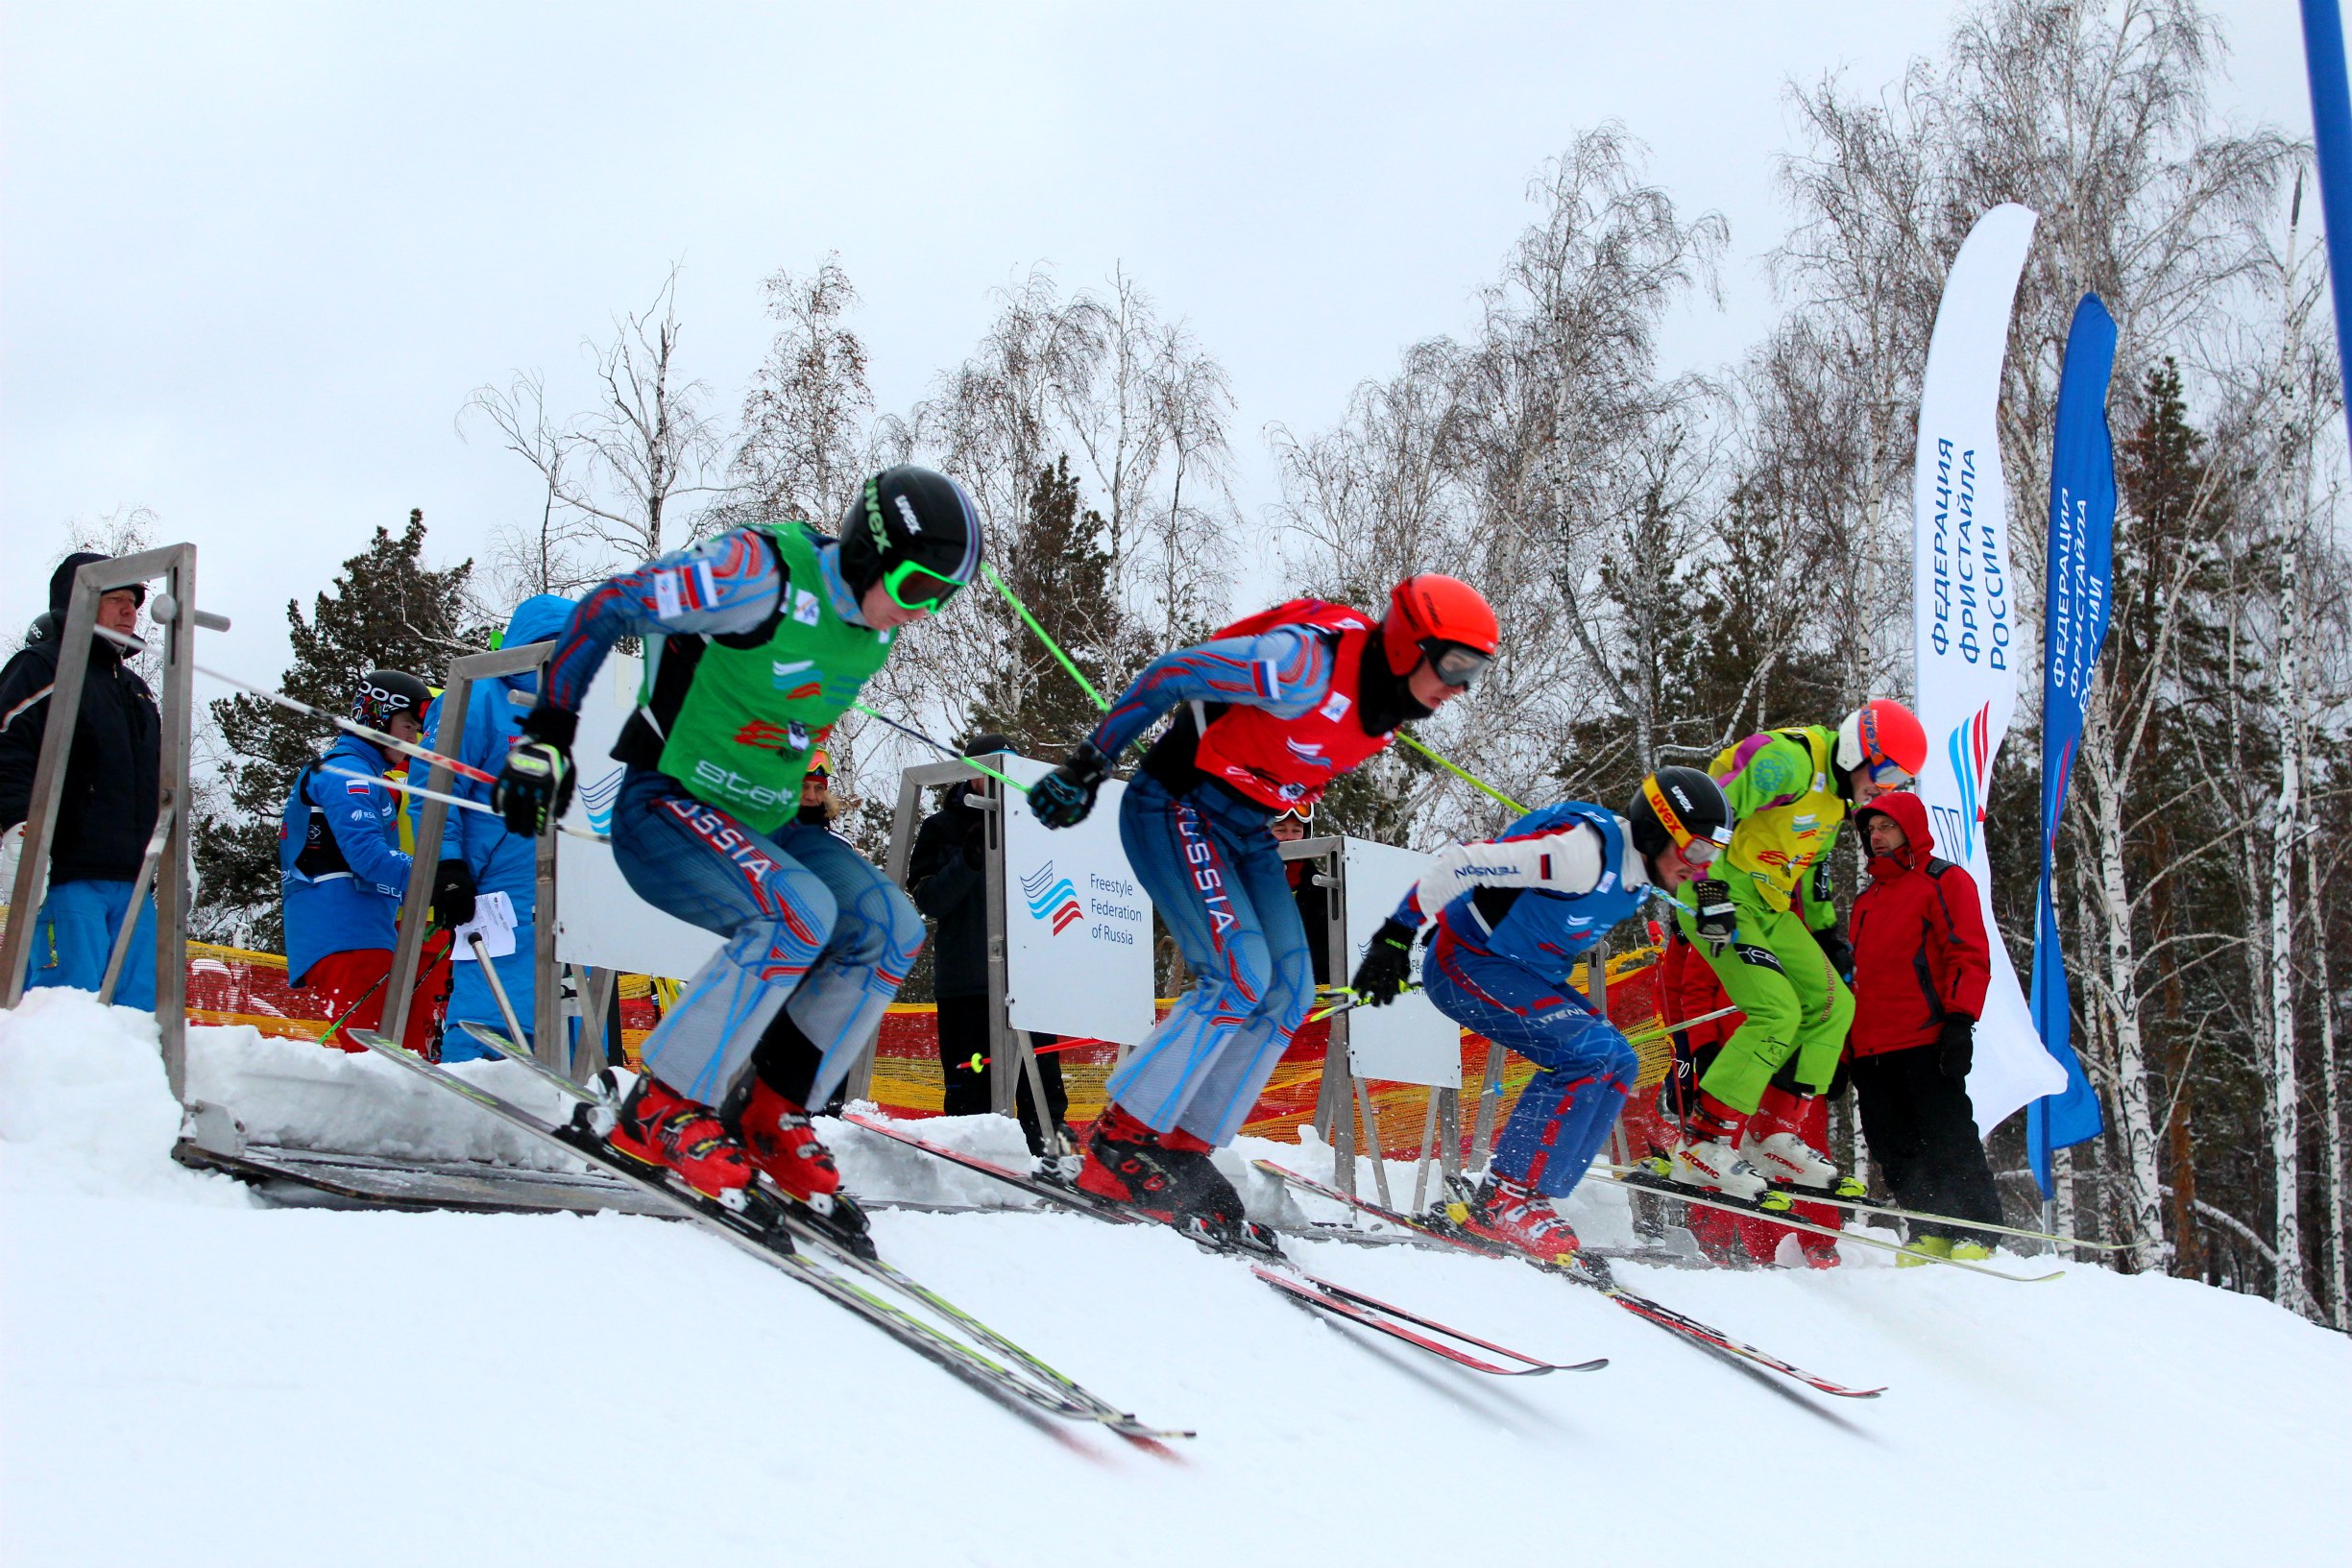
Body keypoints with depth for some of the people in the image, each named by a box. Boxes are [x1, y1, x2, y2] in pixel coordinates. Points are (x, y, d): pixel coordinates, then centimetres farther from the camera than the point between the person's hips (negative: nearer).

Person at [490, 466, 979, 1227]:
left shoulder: (875, 625, 2)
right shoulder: (758, 575, -22)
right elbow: (607, 608, -13)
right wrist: (547, 736, -12)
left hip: (765, 823, 8)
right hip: (665, 811, -8)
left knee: (890, 929, -9)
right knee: (798, 913, -31)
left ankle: (771, 1114, 0)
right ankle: (661, 1111, -18)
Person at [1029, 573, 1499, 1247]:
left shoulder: (1390, 701, -1)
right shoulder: (1310, 666, -28)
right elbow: (1170, 673, -21)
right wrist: (1088, 765, -14)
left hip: (1247, 831, 9)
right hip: (1177, 807, -9)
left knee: (1288, 994, -3)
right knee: (1240, 974, -22)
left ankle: (1185, 1150, 4)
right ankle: (1120, 1143, -14)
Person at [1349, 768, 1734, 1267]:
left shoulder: (1640, 874, 3)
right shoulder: (1582, 849, -27)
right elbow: (1460, 863, -28)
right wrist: (1395, 937, -27)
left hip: (1528, 976, 10)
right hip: (1468, 964, -10)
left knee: (1619, 1063, 0)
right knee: (1588, 1052, -23)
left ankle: (1532, 1199, 0)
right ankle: (1504, 1201, -19)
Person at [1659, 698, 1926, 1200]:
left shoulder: (1838, 788, 12)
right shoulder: (1789, 761, -20)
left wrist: (1825, 928, 25)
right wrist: (1712, 895, -29)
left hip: (1769, 907, 10)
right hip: (1720, 899, -10)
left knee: (1833, 1004, 5)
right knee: (1778, 1013, -20)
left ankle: (1778, 1137, 7)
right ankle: (1703, 1145, -14)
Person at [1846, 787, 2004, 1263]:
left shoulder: (1945, 881, 5)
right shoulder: (1866, 899, 26)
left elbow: (1970, 955, -4)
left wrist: (1959, 1021, -15)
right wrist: (1847, 1046, 20)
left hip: (1925, 1042, -7)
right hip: (1872, 1048, 7)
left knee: (1948, 1139, -8)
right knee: (1895, 1149, 3)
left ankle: (1973, 1232, -3)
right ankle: (1931, 1232, 8)